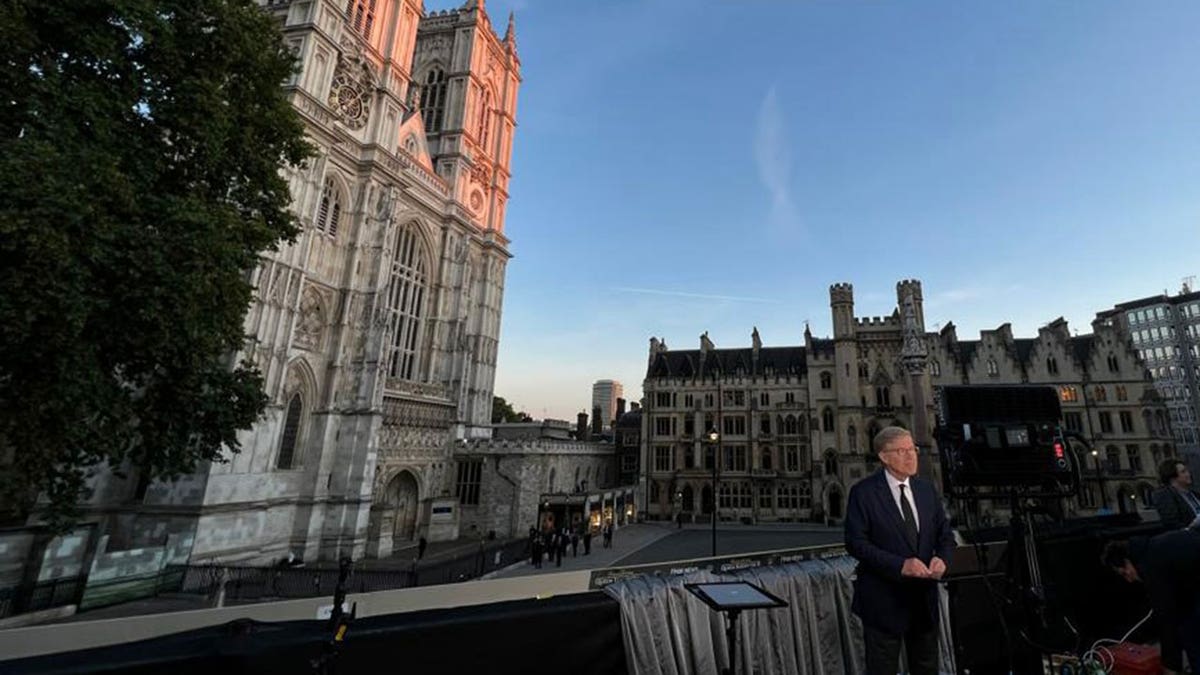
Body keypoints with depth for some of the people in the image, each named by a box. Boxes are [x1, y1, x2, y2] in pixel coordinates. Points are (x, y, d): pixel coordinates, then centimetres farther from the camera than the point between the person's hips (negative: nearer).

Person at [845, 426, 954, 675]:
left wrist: (942, 558, -10)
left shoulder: (927, 489, 6)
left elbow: (945, 534, 10)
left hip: (925, 598, 6)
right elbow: (855, 543, -17)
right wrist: (900, 564, -24)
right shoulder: (864, 492, -14)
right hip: (884, 600, -5)